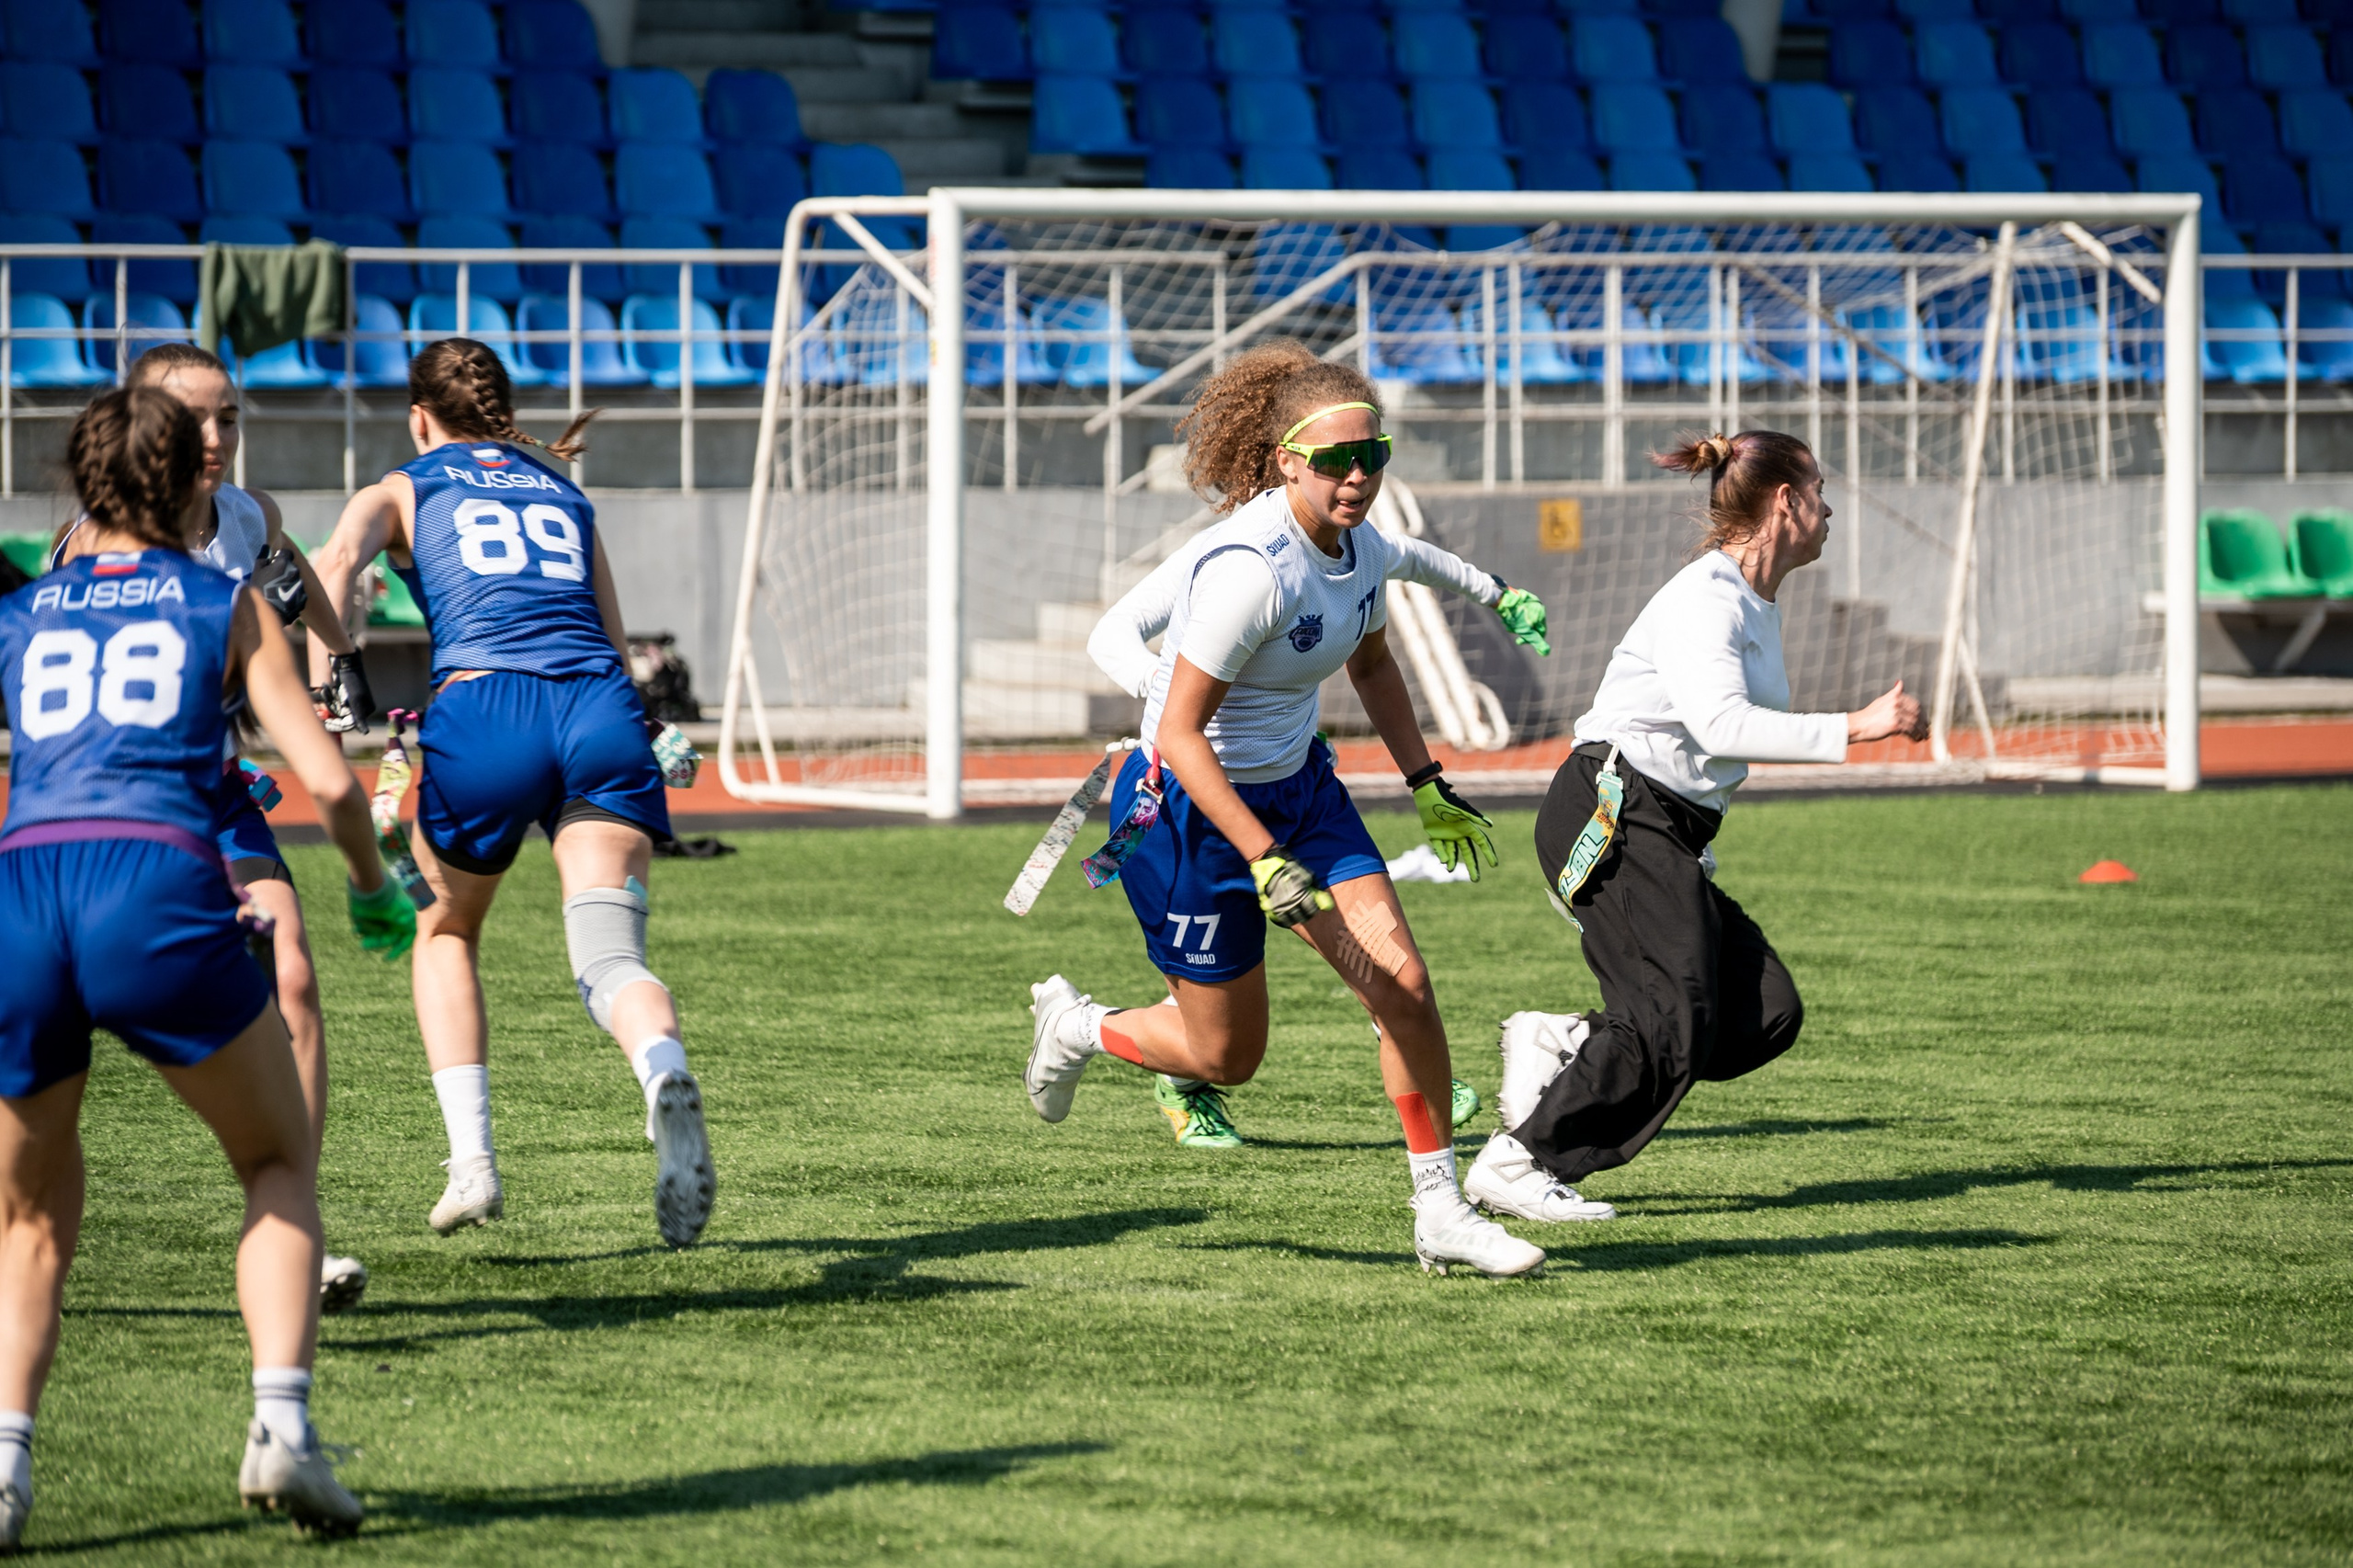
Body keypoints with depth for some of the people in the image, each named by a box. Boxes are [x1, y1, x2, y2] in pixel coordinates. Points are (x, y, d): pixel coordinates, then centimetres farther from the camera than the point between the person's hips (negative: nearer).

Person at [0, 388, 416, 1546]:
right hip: (162, 893, -2)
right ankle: (281, 1425, 1)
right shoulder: (228, 605, 20)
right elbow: (328, 778, 12)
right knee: (280, 1164, 20)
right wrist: (375, 891, 31)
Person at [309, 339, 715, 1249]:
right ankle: (666, 1075, -45)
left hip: (484, 706, -2)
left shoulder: (400, 491, 21)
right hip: (603, 708, 2)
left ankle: (472, 1159, 12)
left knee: (445, 934, 24)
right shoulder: (565, 496, 31)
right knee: (609, 956, -11)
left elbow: (340, 561, -2)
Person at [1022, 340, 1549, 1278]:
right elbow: (1181, 732, -28)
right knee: (1226, 1055, 5)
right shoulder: (1249, 570, -30)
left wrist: (1428, 787, 16)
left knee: (1401, 982, -8)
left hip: (1297, 784, 7)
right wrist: (1265, 860, -32)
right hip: (1188, 808, -7)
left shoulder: (1365, 549, -5)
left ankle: (1441, 1214, 2)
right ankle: (1076, 1026, 35)